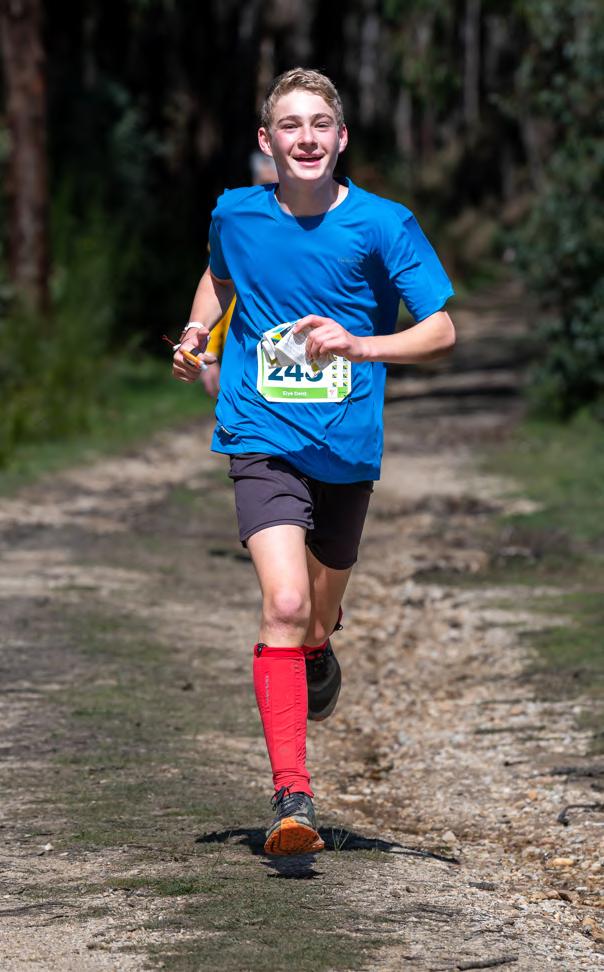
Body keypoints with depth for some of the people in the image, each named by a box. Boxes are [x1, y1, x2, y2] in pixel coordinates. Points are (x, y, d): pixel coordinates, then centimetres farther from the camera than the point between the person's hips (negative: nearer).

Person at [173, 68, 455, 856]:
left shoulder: (383, 225, -8)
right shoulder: (236, 214, 0)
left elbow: (442, 331, -11)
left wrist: (358, 347, -26)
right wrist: (197, 331, 5)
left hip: (347, 451, 1)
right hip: (264, 442, -1)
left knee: (319, 620, 17)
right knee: (284, 602, -22)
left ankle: (315, 657, 56)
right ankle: (291, 796, -24)